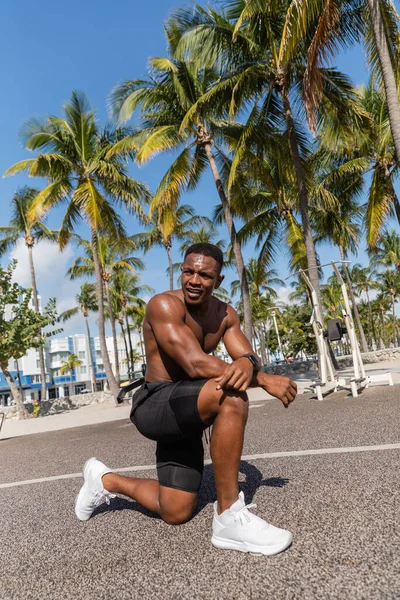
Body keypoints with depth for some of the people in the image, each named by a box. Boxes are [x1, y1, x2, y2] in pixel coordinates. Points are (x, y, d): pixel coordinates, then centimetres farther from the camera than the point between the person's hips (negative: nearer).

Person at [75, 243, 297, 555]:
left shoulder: (225, 315, 5)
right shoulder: (164, 305, -19)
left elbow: (249, 357, -5)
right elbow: (196, 365, -29)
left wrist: (247, 363, -31)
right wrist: (265, 380, -26)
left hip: (184, 412, 7)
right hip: (154, 406, -7)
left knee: (175, 513, 8)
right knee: (232, 395, -33)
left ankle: (106, 480, 33)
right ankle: (229, 516, -20)